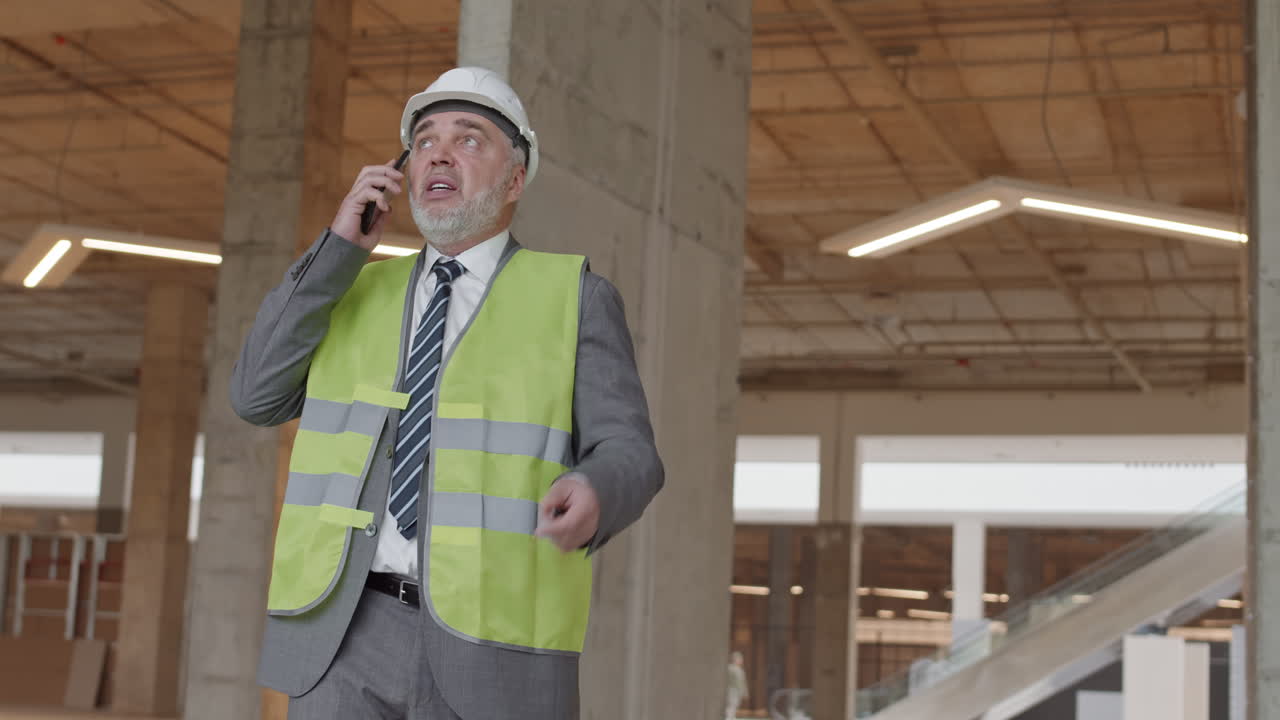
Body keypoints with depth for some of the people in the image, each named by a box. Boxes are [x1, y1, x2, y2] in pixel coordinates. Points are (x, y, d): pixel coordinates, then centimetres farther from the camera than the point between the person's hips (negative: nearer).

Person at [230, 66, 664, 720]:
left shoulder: (574, 298, 5)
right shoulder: (359, 292, 17)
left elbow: (627, 460, -4)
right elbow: (256, 397, 5)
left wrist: (590, 499, -29)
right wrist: (340, 247, 1)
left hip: (493, 650, -3)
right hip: (347, 636, 3)